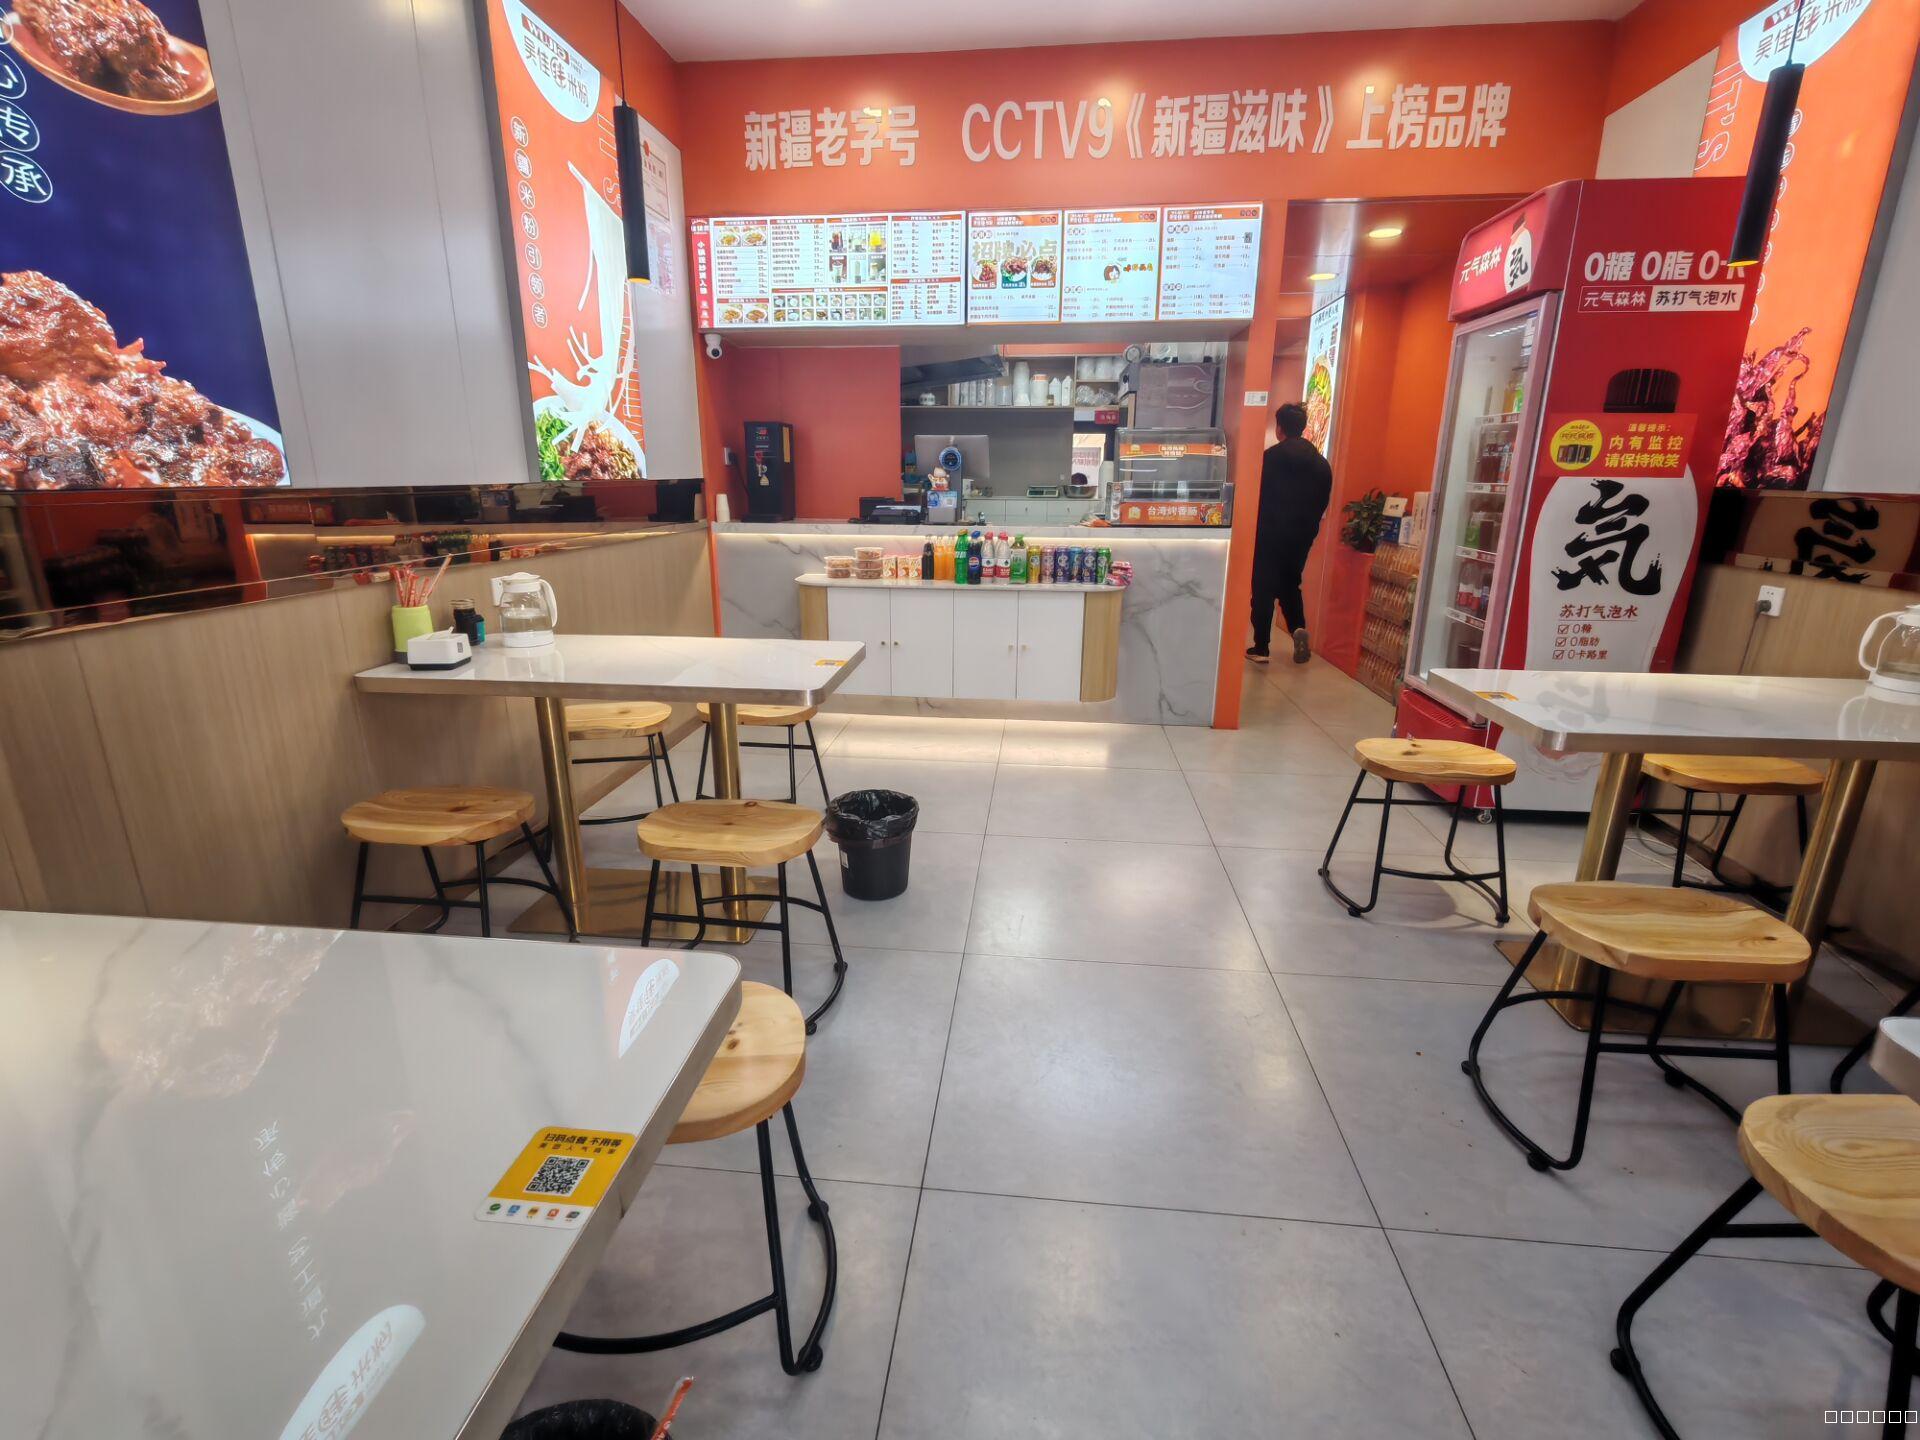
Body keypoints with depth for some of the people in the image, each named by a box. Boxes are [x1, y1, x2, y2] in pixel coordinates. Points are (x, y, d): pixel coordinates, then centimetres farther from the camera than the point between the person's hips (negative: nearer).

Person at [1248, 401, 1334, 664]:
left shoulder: (1270, 457, -9)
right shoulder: (1320, 462, 6)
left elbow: (1258, 496, -9)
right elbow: (1323, 502, 6)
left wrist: (1255, 527, 3)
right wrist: (1308, 526, 16)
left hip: (1270, 534, -4)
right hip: (1302, 536, 4)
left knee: (1263, 590, 3)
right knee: (1290, 585, 21)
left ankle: (1261, 648, 2)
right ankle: (1299, 628, -1)